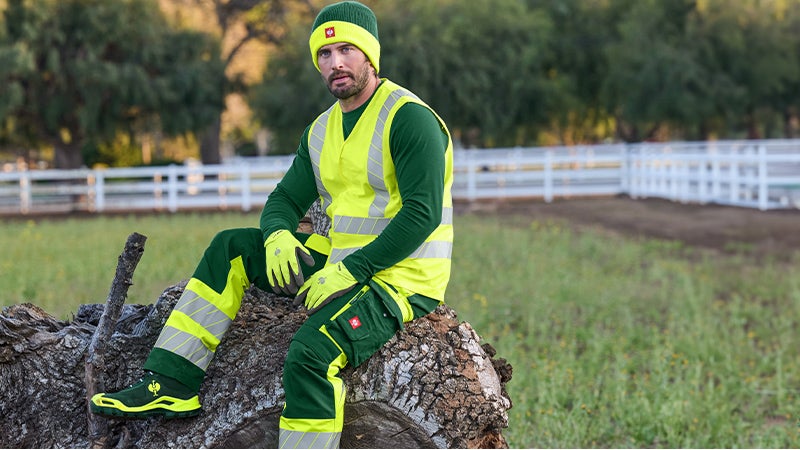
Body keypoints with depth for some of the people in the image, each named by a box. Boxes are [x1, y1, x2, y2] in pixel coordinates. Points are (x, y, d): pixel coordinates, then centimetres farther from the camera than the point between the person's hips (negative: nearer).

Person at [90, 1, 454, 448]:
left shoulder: (409, 117, -13)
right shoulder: (322, 130, 13)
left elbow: (423, 213, -21)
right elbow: (286, 199, 16)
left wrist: (352, 271, -24)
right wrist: (278, 236, -10)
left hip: (402, 277, -9)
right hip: (340, 263, 9)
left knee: (311, 352, -33)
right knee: (229, 249, 5)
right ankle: (170, 386, 1)